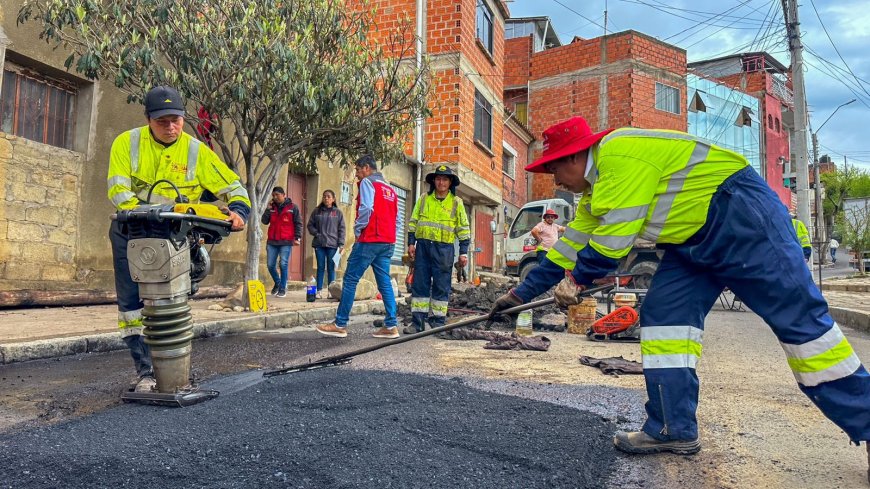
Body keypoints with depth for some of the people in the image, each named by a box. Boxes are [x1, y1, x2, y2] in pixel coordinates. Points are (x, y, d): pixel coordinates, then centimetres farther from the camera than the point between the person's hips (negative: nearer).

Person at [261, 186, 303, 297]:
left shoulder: (292, 207, 1)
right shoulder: (272, 207, 11)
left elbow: (298, 224, 0)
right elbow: (264, 221, 5)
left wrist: (297, 237, -8)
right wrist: (268, 209, -6)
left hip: (286, 242, -4)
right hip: (272, 241, 4)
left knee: (283, 265, -8)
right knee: (270, 265, 6)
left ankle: (282, 289, 2)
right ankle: (277, 283, 29)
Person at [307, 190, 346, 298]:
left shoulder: (338, 213, 4)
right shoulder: (317, 211, 8)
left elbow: (341, 229, 2)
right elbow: (310, 225, 11)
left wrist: (341, 244, -4)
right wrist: (316, 233, -6)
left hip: (332, 244, -1)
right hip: (319, 244, 1)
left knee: (331, 268, 3)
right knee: (320, 267, 5)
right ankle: (319, 290, 9)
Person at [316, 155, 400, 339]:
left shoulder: (367, 182, -2)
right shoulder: (390, 188, 20)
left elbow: (366, 208, -16)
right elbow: (396, 216, 16)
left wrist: (357, 230, -6)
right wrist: (388, 234, 14)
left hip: (369, 240, -7)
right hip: (388, 242, 8)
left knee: (350, 280, -2)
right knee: (385, 283, 6)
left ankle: (340, 325, -1)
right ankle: (391, 325, 2)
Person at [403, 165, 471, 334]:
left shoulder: (456, 203, 6)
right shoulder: (423, 199, 11)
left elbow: (463, 228, 6)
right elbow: (413, 222, 13)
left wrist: (463, 252, 1)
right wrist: (411, 243, 3)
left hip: (444, 249, -2)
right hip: (423, 246, 2)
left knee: (441, 287, 1)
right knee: (419, 284, 2)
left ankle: (438, 322, 10)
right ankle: (417, 322, 6)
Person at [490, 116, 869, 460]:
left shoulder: (620, 153, -21)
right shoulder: (598, 188, 11)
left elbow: (615, 234, -23)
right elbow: (572, 243, 15)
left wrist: (578, 279, -9)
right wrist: (522, 293, 16)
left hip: (744, 217, -10)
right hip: (694, 239, 10)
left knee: (798, 317, -8)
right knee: (663, 316, -1)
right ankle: (674, 429, 3)